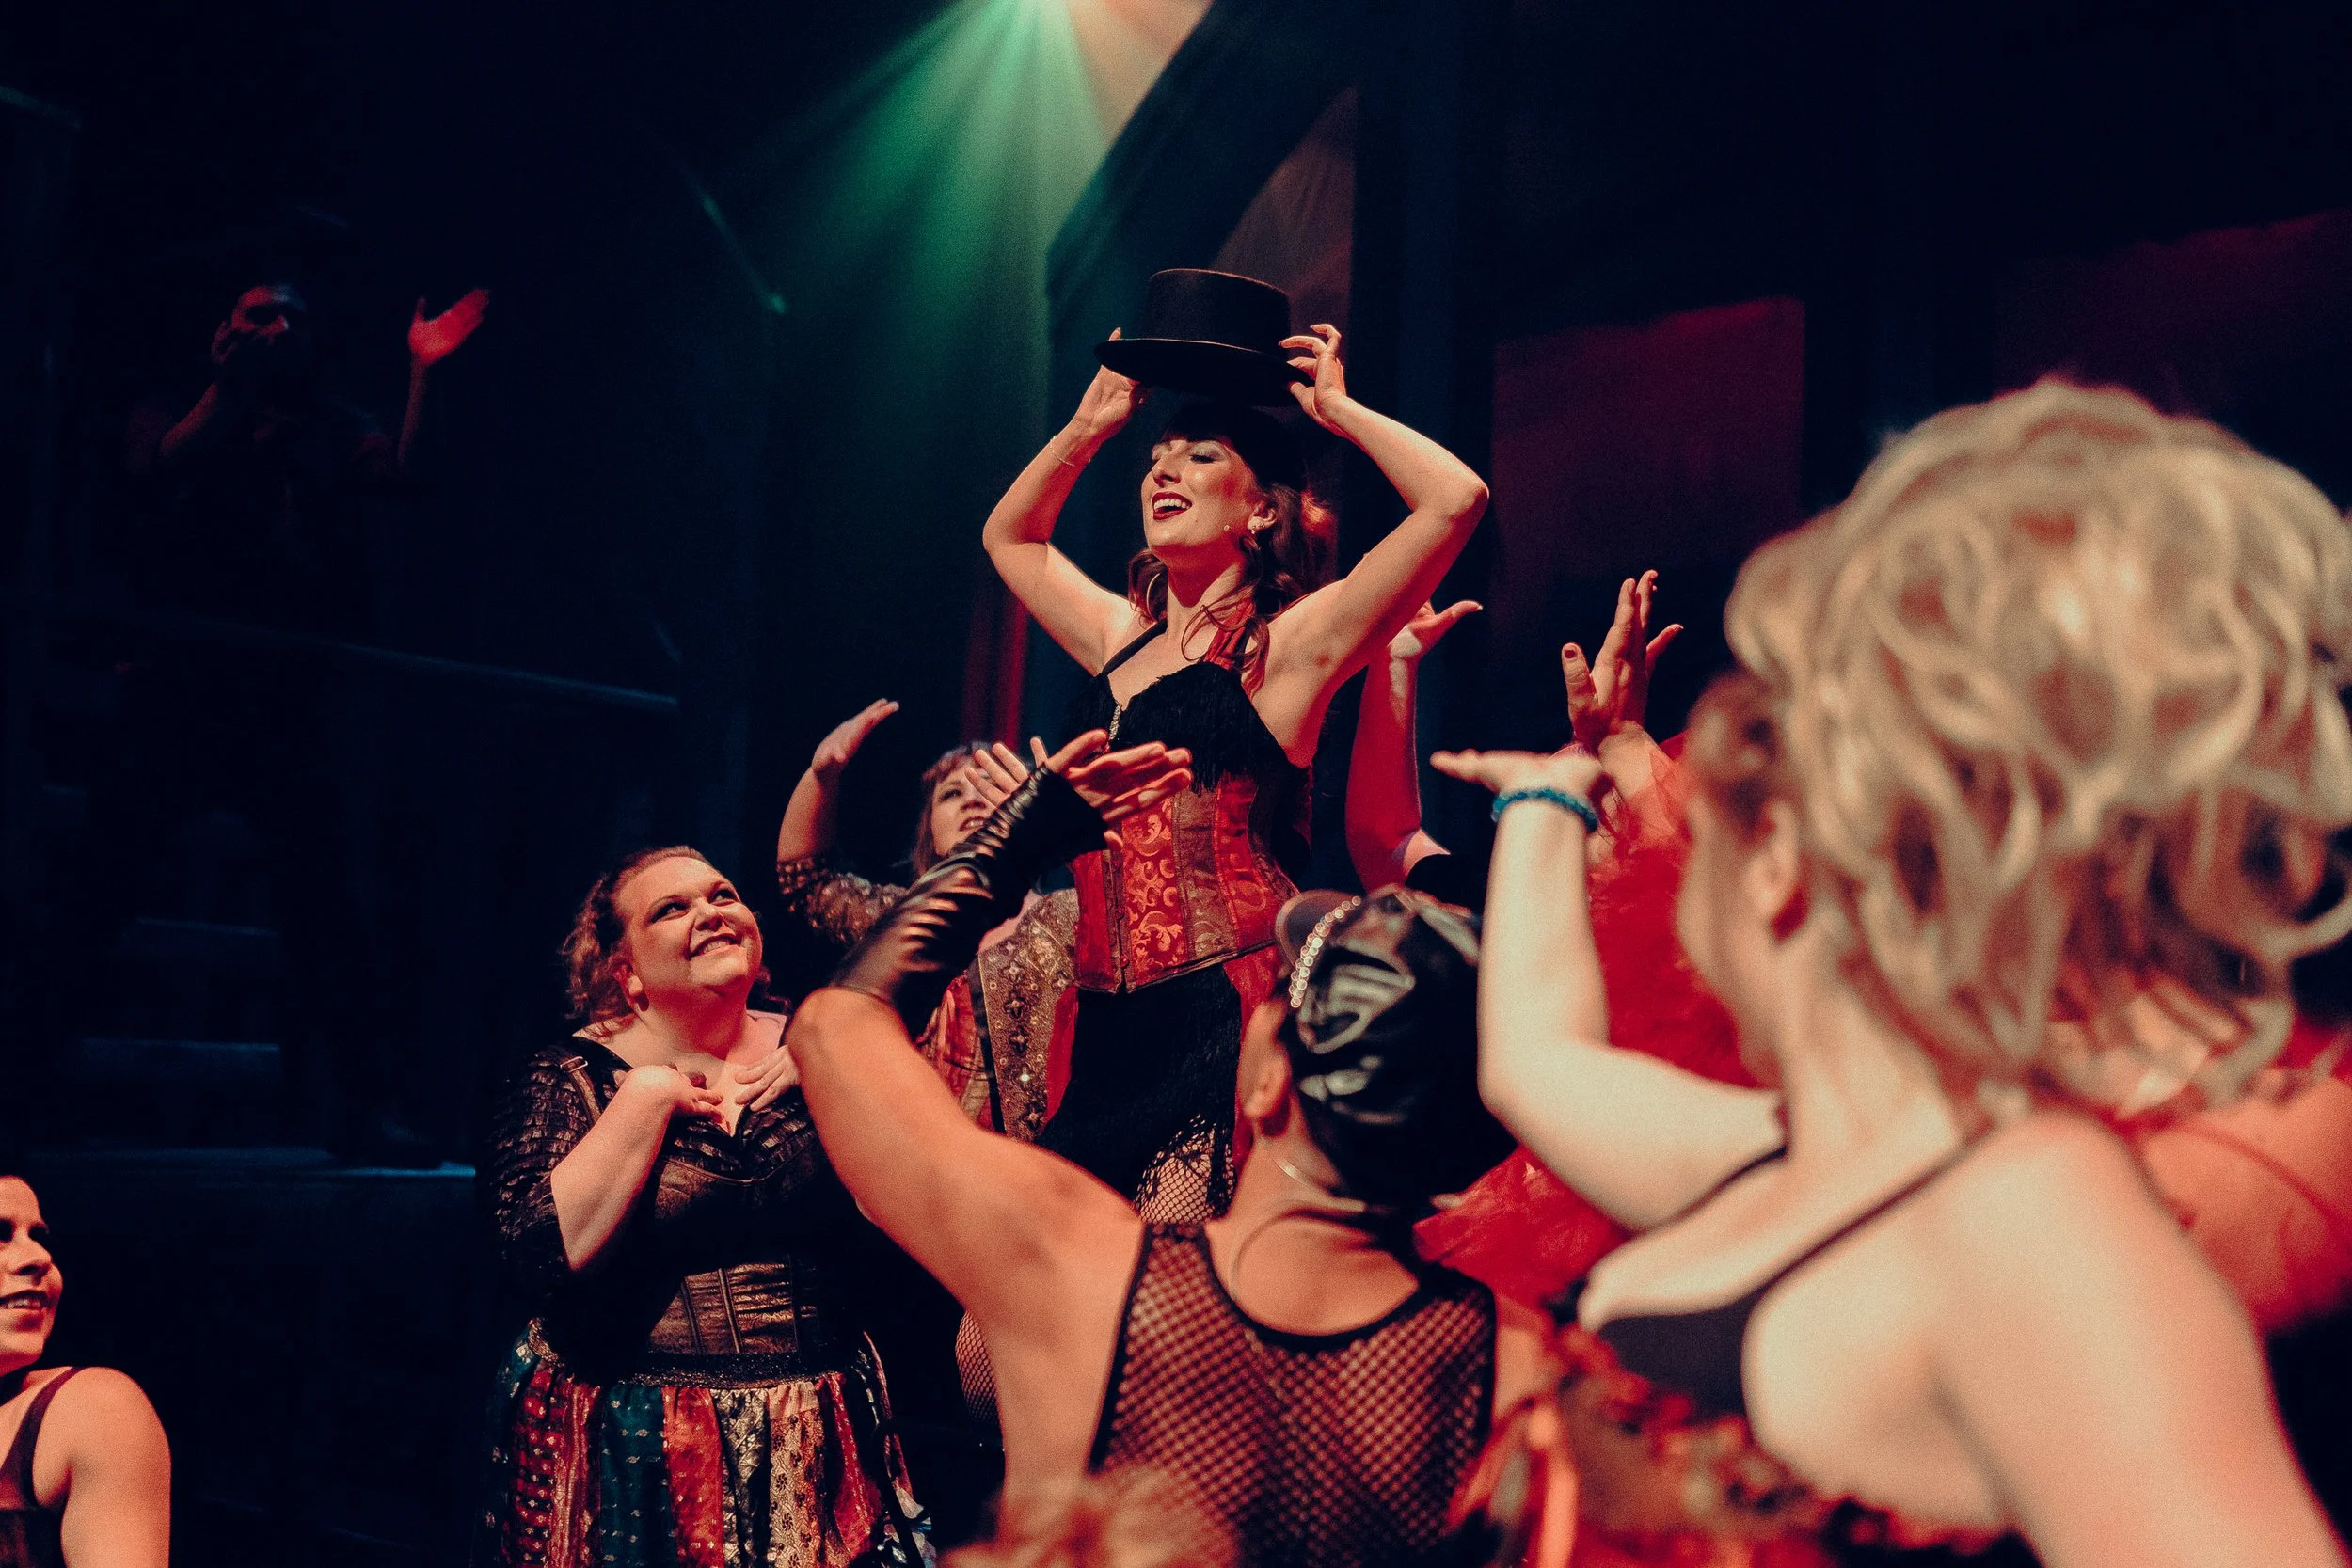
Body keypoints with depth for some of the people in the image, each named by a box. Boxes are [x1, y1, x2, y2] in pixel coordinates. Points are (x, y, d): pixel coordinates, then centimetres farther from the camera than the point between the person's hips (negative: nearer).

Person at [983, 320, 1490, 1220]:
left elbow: (1457, 498, -12)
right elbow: (1008, 537, 38)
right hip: (1109, 1028, 7)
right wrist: (1091, 423, 28)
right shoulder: (1123, 642, 19)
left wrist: (1337, 410, 2)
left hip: (1226, 1018, -7)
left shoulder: (1285, 645, -1)